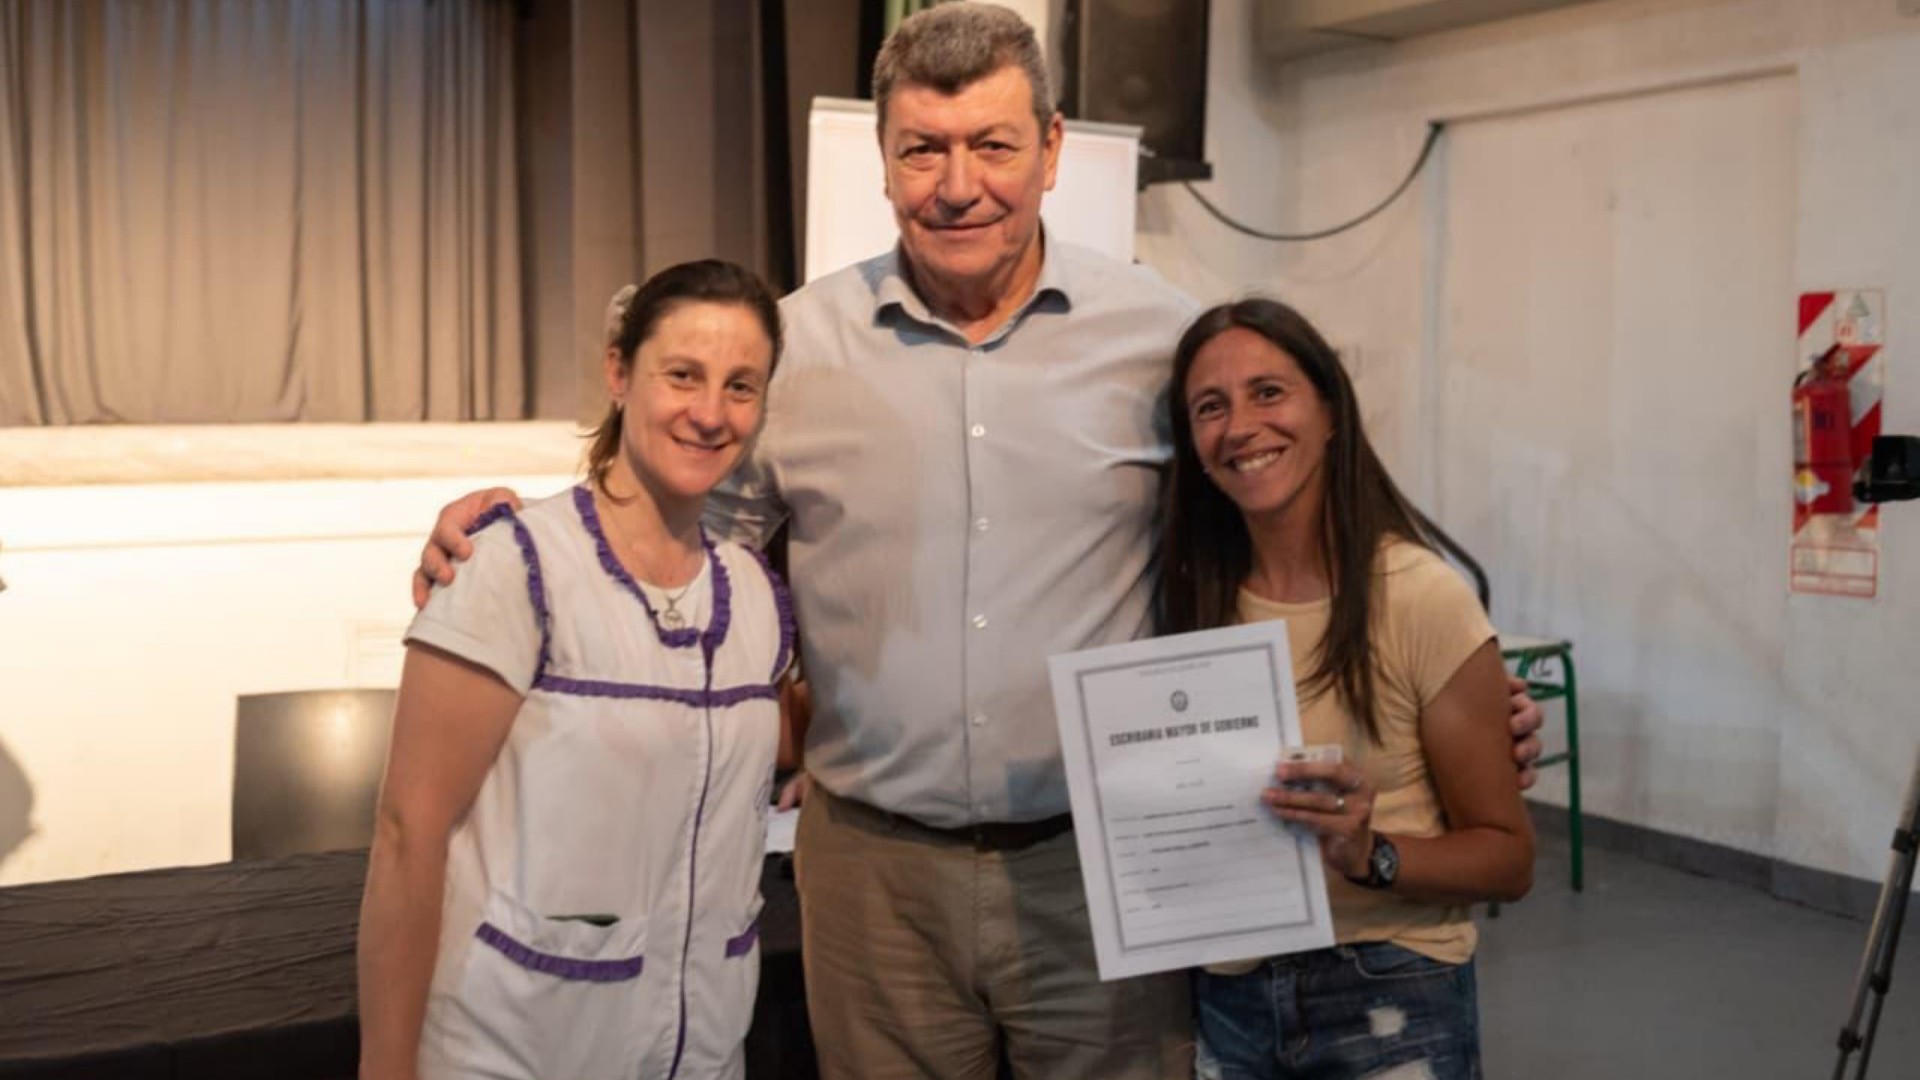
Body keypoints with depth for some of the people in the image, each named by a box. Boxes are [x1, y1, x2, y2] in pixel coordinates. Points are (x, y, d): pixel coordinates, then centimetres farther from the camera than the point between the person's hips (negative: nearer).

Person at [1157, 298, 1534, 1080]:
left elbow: (1506, 856, -10)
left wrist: (1372, 855, -26)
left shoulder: (1421, 598, -15)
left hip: (1390, 1004, -4)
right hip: (1226, 1002, 4)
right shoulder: (1194, 601, -2)